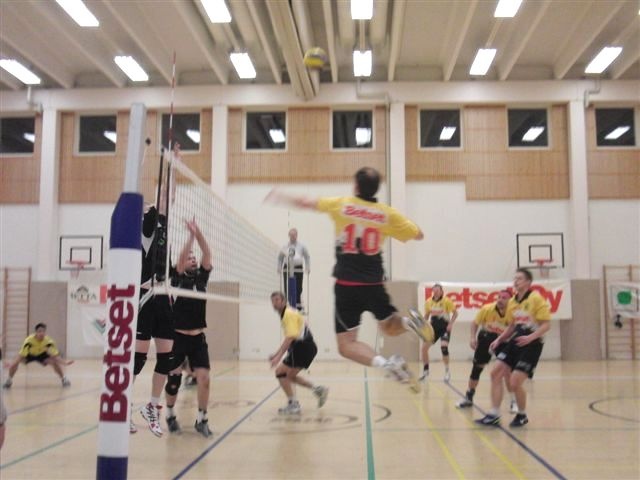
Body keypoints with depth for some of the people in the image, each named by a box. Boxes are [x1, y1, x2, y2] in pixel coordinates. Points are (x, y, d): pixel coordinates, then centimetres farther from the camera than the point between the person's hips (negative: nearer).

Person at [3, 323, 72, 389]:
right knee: (14, 363, -23)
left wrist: (64, 362, -44)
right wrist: (12, 365, -48)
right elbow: (22, 355, -35)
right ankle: (9, 380, 5)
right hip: (29, 354, 0)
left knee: (55, 363, -23)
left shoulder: (49, 341, -32)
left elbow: (55, 355, -29)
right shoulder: (29, 340, -36)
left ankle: (64, 379, 1)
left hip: (42, 354, 0)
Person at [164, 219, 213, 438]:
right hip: (178, 337, -3)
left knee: (204, 377, -8)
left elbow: (207, 254, -7)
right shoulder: (178, 278, -2)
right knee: (174, 379, 2)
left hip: (198, 338, 3)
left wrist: (198, 232, -16)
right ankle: (170, 414, 26)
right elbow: (181, 257, -20)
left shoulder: (202, 277, 6)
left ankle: (201, 419, 6)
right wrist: (191, 234, -24)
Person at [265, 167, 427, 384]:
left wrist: (281, 197, 29)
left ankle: (385, 363, -24)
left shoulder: (341, 204, -1)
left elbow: (305, 203, 12)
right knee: (390, 326, 24)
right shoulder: (387, 213, 0)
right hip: (374, 285, 2)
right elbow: (419, 235, 10)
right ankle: (406, 321, -10)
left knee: (346, 345, 1)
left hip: (346, 286, -2)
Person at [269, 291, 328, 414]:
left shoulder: (289, 314, -13)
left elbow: (290, 337, -24)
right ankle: (318, 390, 18)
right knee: (289, 375, 16)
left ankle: (293, 404, -5)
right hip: (304, 347, 10)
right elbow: (289, 339, 22)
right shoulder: (285, 315, 16)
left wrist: (278, 357, -28)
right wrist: (276, 354, 20)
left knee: (280, 372, -8)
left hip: (303, 347, -10)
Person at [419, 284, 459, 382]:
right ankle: (425, 370, 15)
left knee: (444, 347, -22)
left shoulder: (446, 301, -13)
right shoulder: (428, 302, -1)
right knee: (424, 348, -4)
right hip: (434, 327, 4)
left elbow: (455, 312, -6)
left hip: (445, 327, -4)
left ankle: (447, 371, -1)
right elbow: (426, 315, 14)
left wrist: (450, 324, -17)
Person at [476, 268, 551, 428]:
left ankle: (522, 416, 15)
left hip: (531, 344, -7)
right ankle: (494, 415, 7)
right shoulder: (512, 302, 10)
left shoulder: (536, 299, -11)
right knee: (496, 373, -1)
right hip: (515, 341, 7)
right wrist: (499, 339, 10)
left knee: (515, 382, -12)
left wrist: (531, 337, -27)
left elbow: (546, 324, -13)